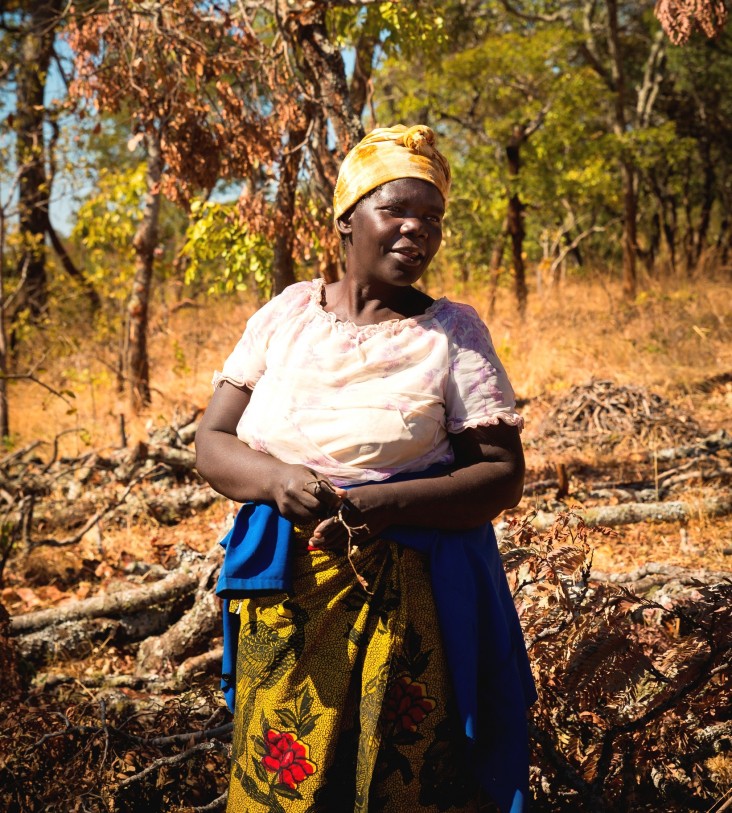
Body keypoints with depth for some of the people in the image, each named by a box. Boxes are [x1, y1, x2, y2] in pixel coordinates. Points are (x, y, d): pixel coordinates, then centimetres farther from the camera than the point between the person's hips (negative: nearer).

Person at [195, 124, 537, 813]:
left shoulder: (453, 331, -1)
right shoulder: (287, 312, 6)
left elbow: (502, 476, -5)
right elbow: (212, 444, 5)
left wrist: (379, 504, -20)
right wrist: (277, 480, -17)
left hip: (407, 601, -2)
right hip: (283, 599, 2)